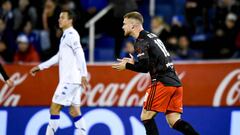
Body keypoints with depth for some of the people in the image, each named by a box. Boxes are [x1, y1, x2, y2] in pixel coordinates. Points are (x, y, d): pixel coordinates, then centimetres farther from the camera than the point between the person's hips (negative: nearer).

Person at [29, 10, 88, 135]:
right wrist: (40, 67, 31)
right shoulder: (66, 35, 19)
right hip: (68, 79, 9)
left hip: (70, 80, -9)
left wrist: (83, 74, -29)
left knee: (54, 108, -6)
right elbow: (59, 57, 29)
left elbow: (80, 54, -21)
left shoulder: (71, 34, -11)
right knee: (74, 111, 7)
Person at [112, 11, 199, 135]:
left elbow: (144, 67, -13)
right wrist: (134, 63, 22)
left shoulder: (140, 42, -6)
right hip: (175, 83, 8)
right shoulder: (151, 36, 22)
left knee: (146, 117, 0)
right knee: (174, 121, 3)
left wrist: (127, 66, 2)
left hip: (162, 83, -8)